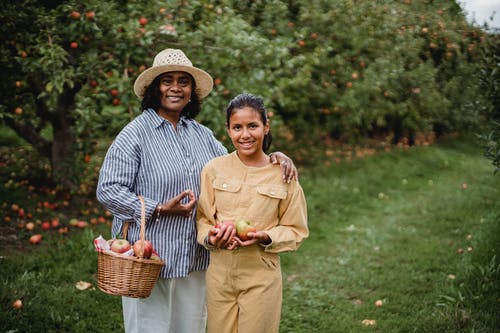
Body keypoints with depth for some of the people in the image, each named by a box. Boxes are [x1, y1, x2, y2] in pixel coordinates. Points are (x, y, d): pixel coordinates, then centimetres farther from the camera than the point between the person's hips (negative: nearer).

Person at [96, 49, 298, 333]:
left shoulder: (201, 134, 10)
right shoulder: (136, 133, -9)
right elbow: (107, 190, -13)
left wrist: (274, 157, 0)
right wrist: (159, 209, -20)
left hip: (195, 260, 6)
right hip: (150, 260, -6)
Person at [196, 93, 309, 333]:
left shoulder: (282, 173, -3)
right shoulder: (214, 169, 0)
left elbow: (296, 231, 2)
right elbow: (202, 218, 6)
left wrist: (265, 238, -15)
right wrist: (210, 238, -14)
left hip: (262, 275, -1)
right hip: (220, 271, 1)